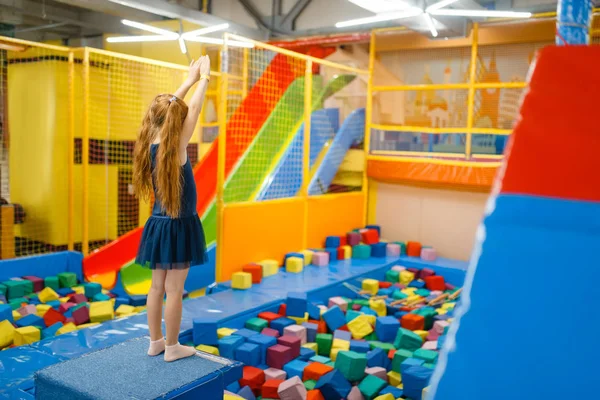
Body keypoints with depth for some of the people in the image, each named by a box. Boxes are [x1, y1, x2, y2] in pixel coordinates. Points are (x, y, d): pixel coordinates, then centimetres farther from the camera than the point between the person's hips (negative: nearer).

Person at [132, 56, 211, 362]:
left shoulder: (150, 143, 1)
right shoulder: (176, 146, -18)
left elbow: (167, 107, 12)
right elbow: (194, 110, -8)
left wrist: (189, 80, 19)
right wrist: (204, 78, 5)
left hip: (158, 224, 7)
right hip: (178, 226, -7)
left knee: (157, 286, 14)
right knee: (174, 290, 2)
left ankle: (155, 342, 26)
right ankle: (172, 347, 14)